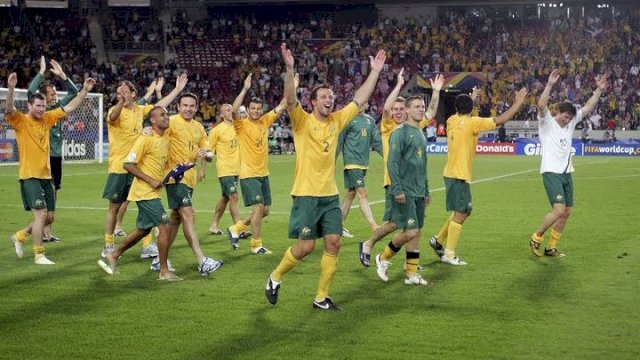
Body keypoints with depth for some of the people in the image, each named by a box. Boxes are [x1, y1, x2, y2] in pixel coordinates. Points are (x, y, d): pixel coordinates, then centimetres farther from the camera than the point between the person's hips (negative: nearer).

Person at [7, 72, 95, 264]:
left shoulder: (47, 118, 8)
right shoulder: (21, 121, -8)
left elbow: (69, 108, 14)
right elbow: (10, 109, -29)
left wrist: (85, 90, 8)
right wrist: (11, 89, -45)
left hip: (45, 175, 7)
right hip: (29, 176, -7)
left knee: (50, 216, 10)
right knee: (41, 214, -13)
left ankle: (20, 236, 30)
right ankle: (39, 255, -2)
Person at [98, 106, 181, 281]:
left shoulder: (166, 138, 10)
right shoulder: (145, 139, -15)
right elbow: (128, 164, -18)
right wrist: (151, 181, -19)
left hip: (153, 192, 9)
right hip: (145, 192, -9)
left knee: (143, 229, 18)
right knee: (165, 227, -11)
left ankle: (113, 256, 32)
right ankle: (164, 271, -2)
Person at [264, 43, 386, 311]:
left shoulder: (337, 121, 9)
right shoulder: (303, 121, -6)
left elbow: (360, 99, 12)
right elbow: (290, 100, -24)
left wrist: (375, 72, 9)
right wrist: (290, 69, -37)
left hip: (330, 195, 5)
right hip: (306, 195, -5)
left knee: (333, 243, 0)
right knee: (305, 246, -5)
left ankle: (322, 297, 10)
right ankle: (275, 278, 20)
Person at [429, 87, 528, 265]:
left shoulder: (452, 121, 7)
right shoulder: (471, 122, -14)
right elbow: (500, 120, -13)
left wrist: (471, 99, 39)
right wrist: (518, 103, -5)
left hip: (452, 173, 9)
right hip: (459, 175, -9)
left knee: (464, 211, 19)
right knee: (460, 214, -4)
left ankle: (439, 240, 25)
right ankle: (449, 254, -2)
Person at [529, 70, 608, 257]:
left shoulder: (571, 123, 13)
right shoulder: (547, 123, -6)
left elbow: (588, 107, 16)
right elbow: (541, 105, -24)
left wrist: (599, 90, 9)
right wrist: (550, 84, -33)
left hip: (566, 173, 8)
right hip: (551, 172, -8)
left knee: (566, 211, 6)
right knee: (559, 209, -19)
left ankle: (551, 247, 15)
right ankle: (536, 238, -1)